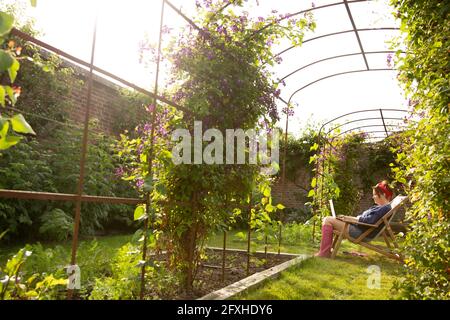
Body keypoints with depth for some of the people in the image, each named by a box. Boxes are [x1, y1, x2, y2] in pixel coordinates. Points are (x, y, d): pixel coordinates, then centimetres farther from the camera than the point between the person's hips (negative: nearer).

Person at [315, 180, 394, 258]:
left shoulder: (385, 208, -14)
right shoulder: (380, 207, 18)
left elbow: (369, 220, -23)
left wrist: (350, 218, -13)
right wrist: (347, 217, 7)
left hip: (361, 232, -11)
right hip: (357, 226, 11)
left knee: (328, 220, -15)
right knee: (327, 219, 10)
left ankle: (324, 252, -14)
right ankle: (326, 250, 2)